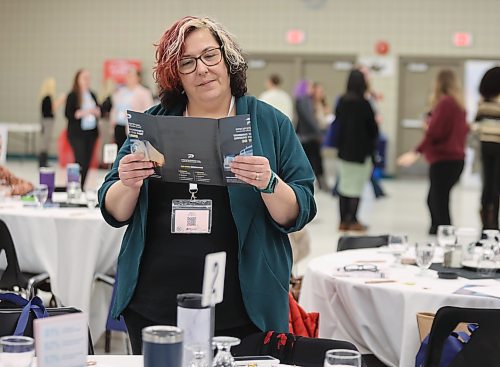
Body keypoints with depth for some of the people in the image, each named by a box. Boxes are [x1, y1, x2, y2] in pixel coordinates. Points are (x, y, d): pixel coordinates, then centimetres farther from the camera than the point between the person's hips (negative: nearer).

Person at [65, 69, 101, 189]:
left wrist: (97, 112, -1)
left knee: (87, 161, 4)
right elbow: (68, 114, -9)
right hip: (77, 133, -6)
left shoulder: (92, 95, 13)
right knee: (80, 160, -13)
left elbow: (98, 110, 21)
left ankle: (81, 187, 12)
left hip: (91, 132, 6)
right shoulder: (73, 95, -3)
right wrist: (82, 113, -18)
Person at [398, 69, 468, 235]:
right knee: (434, 200, 18)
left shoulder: (444, 103, -12)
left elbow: (434, 131, -19)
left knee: (440, 203, -10)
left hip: (443, 160, -10)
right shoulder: (459, 104, 15)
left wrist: (416, 152, -20)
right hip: (456, 157, 10)